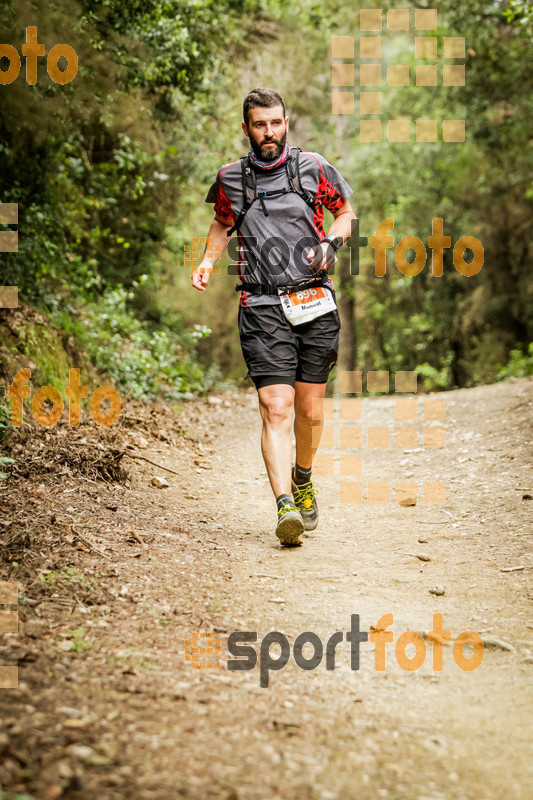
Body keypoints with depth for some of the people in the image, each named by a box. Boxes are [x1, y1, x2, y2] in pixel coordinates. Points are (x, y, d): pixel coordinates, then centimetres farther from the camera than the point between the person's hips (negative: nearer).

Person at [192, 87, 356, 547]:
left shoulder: (313, 168, 4)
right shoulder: (231, 179, 6)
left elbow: (346, 212, 17)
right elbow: (222, 225, 24)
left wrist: (331, 242, -3)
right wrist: (208, 262, 7)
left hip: (316, 305, 1)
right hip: (263, 310, -1)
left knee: (310, 410, 9)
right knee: (277, 409, -15)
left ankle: (303, 480, 37)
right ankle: (285, 507, -21)